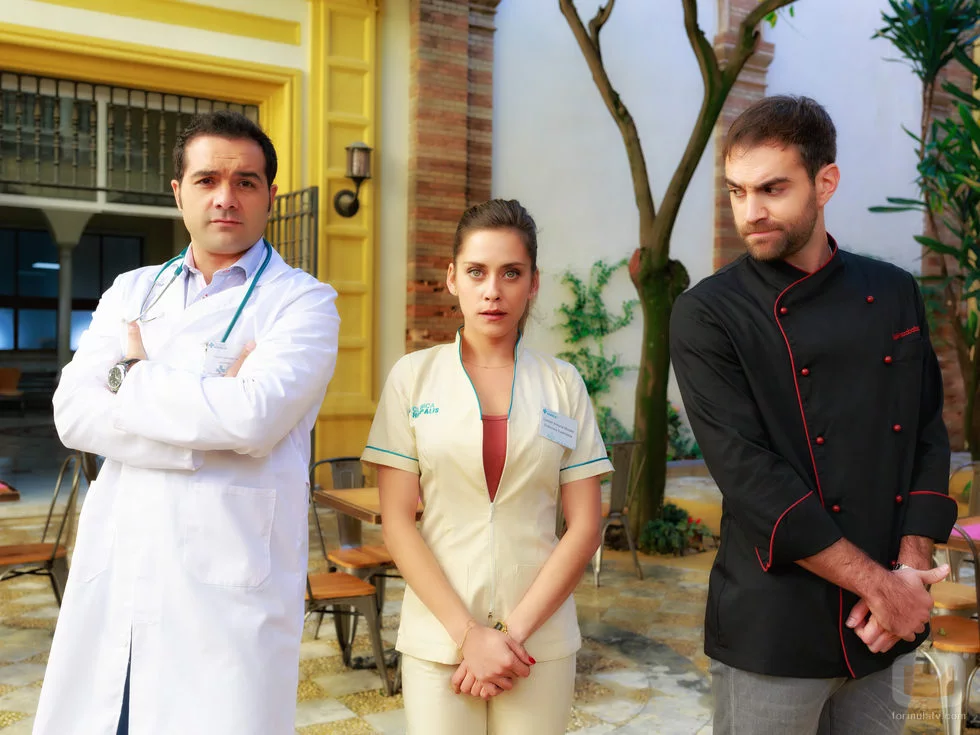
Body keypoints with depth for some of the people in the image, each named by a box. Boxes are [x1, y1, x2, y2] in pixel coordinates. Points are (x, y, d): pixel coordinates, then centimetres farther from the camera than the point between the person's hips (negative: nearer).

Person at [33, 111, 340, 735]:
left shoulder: (302, 301, 0)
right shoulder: (131, 292, 14)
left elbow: (254, 417, -18)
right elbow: (73, 414, 0)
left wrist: (132, 377, -4)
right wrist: (211, 402, -11)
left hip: (229, 584, -4)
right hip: (112, 575, 5)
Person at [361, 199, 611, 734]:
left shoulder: (563, 385, 1)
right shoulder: (413, 377, -1)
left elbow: (585, 528, 0)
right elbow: (397, 522, -4)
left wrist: (515, 631, -9)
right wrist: (467, 633, -11)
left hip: (541, 640, 1)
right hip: (437, 638, 0)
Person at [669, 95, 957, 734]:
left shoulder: (894, 294, 4)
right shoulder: (708, 315, -11)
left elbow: (930, 437, 6)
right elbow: (750, 476, -17)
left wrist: (911, 572, -7)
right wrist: (877, 583, -15)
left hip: (888, 630, 5)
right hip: (775, 631, -4)